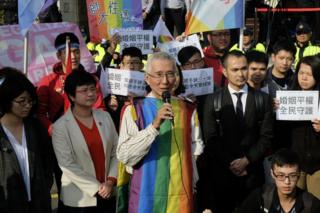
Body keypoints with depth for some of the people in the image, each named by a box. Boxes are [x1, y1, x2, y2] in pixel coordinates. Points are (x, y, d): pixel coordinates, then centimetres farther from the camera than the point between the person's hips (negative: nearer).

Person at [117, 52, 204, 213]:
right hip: (145, 196, -3)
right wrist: (154, 125, -24)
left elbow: (196, 152, 7)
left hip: (181, 196, 3)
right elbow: (124, 156, -16)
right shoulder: (134, 111, -7)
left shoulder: (188, 111, 4)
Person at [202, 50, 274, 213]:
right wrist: (230, 163, -10)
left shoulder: (263, 99, 3)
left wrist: (246, 160, -10)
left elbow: (266, 136, -1)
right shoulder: (213, 100, 1)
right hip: (222, 171, 0)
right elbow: (211, 139, -3)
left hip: (252, 171, 1)